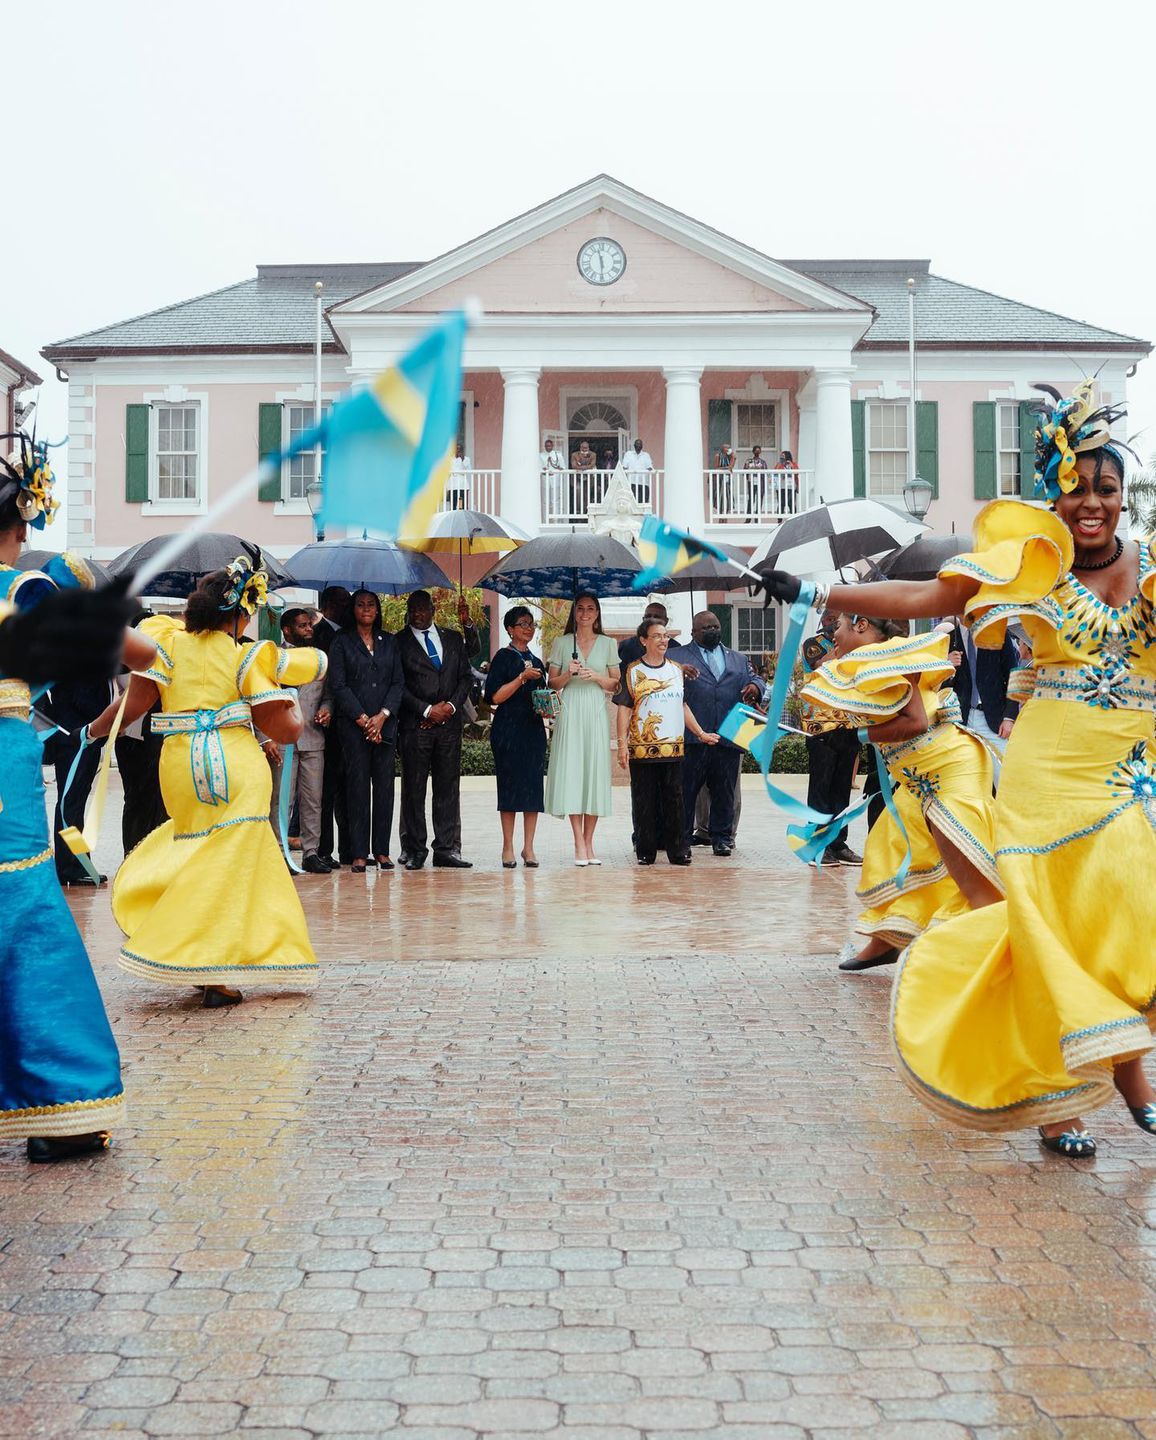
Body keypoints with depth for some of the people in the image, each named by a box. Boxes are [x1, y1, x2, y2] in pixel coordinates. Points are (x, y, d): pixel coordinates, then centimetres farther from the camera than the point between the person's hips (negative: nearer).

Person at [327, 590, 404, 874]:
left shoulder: (389, 642, 14)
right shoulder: (342, 642, 5)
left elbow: (398, 682, 9)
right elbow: (338, 685, -2)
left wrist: (382, 716, -6)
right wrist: (363, 719, -9)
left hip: (385, 723, 3)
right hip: (353, 723, -3)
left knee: (384, 784, 1)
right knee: (358, 785, -4)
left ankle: (382, 850, 7)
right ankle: (359, 853, -1)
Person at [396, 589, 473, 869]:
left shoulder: (453, 639, 16)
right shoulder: (399, 643, 4)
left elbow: (466, 677, 13)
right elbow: (398, 686, -3)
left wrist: (451, 705, -3)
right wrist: (427, 710, -9)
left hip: (449, 722, 3)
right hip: (415, 725, -3)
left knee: (449, 787, 2)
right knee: (413, 789, -1)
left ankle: (447, 849, 5)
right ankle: (415, 851, 4)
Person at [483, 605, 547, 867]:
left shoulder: (536, 662, 17)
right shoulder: (504, 657, -1)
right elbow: (495, 696, -10)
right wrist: (522, 677, -16)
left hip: (534, 730, 5)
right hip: (508, 731, -5)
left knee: (533, 785, 0)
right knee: (509, 785, -5)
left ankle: (528, 847, 3)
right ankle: (508, 847, 0)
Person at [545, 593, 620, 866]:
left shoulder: (607, 644, 11)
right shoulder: (562, 643, 8)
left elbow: (615, 685, 11)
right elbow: (553, 684, 9)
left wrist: (596, 677, -7)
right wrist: (569, 674, -9)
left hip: (596, 713, 1)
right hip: (570, 713, -1)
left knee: (595, 772, -2)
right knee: (571, 772, -8)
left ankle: (588, 843, 6)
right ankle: (579, 845, -7)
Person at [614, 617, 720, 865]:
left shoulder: (676, 669, 14)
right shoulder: (633, 671, 2)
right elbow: (624, 709, -1)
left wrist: (700, 733, 17)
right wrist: (622, 743, -9)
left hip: (673, 747, 3)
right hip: (642, 748, -3)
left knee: (674, 800, 2)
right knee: (644, 803, 1)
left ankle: (678, 851, 7)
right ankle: (645, 852, 8)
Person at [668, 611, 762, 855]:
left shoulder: (739, 659, 22)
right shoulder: (675, 656, 9)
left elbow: (754, 679, 19)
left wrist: (754, 687, -5)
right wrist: (677, 671, -23)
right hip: (692, 739, -3)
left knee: (724, 793, 7)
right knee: (685, 790, -2)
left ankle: (722, 837, 16)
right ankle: (682, 839, 6)